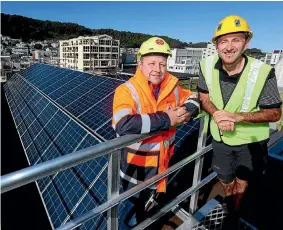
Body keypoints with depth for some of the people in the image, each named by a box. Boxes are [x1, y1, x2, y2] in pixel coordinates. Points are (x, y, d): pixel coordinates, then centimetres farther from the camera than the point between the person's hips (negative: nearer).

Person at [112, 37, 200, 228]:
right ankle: (139, 212, 57)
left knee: (156, 191, 33)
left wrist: (186, 111, -17)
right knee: (137, 197, 22)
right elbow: (123, 125, -40)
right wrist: (165, 119, -36)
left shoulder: (172, 86, -6)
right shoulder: (127, 90, -25)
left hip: (164, 157, 6)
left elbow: (193, 99, 9)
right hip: (137, 160, -6)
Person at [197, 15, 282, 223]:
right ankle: (230, 209, 59)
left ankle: (233, 213, 56)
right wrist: (216, 115, -23)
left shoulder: (263, 72, -25)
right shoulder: (208, 66, -16)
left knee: (242, 181, 23)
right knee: (226, 182, 24)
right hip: (221, 138, 3)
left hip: (251, 141, -2)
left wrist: (236, 116, -30)